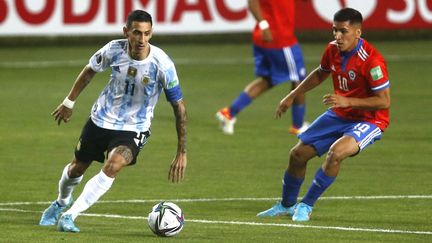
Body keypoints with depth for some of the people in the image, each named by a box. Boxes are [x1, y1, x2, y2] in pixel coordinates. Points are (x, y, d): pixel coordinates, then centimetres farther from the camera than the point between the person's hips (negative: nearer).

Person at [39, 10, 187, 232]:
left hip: (133, 129, -3)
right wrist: (69, 102, 13)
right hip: (100, 120, 3)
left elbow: (179, 107, -16)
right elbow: (89, 71, 6)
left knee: (112, 167, -30)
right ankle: (62, 202, 53)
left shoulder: (162, 64, -25)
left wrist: (181, 153, -17)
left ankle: (70, 216, -22)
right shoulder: (114, 50, -17)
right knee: (76, 168, 18)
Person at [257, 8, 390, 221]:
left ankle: (306, 206, -16)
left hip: (369, 120, -7)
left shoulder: (371, 60, -27)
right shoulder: (333, 49, -5)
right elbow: (320, 74, 18)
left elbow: (384, 101, -25)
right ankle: (287, 205, 30)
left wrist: (347, 102, -31)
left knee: (336, 152, -33)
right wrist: (292, 96, 17)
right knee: (298, 153, 4)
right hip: (339, 115, 7)